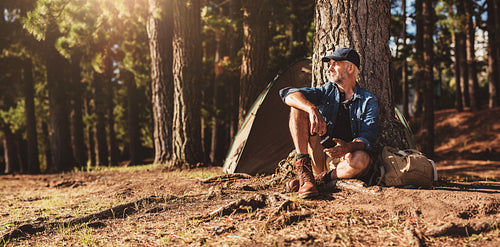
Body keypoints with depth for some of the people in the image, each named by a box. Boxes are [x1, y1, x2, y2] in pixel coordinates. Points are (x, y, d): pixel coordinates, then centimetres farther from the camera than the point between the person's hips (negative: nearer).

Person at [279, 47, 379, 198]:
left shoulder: (368, 101, 3)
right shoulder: (327, 91, 9)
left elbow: (368, 138, -10)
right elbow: (288, 94, -5)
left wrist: (348, 147, -33)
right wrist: (313, 109, -25)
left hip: (343, 162, -2)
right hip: (321, 159, 2)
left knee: (362, 159, -38)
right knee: (298, 108, -15)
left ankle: (319, 179, -19)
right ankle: (304, 173, -26)